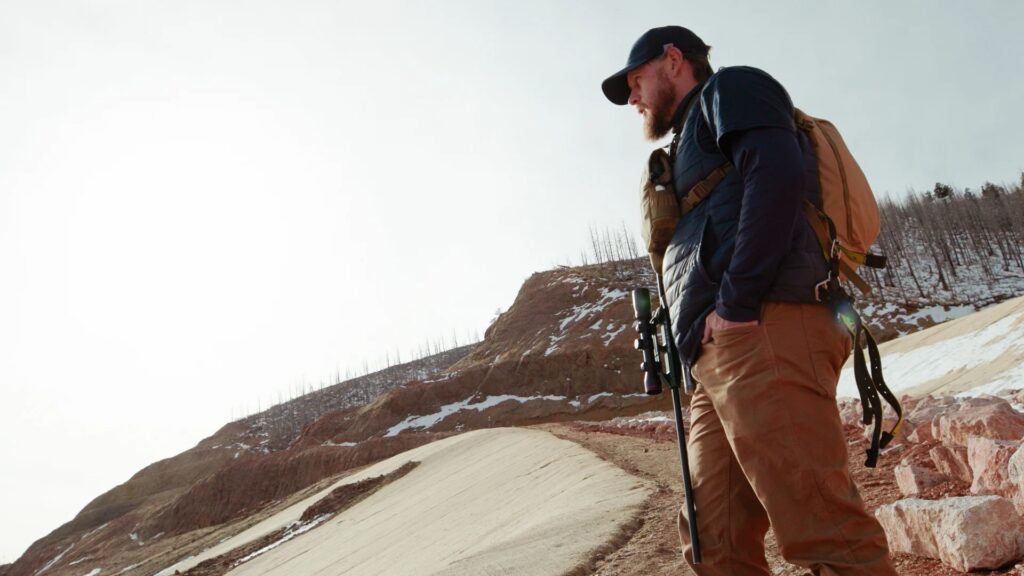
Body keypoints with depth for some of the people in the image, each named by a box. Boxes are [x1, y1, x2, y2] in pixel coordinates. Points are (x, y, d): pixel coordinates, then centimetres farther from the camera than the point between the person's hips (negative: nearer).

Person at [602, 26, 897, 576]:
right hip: (720, 358, 10)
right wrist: (703, 340, 15)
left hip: (763, 333, -9)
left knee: (822, 532, -13)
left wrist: (736, 302, -15)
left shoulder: (730, 88, 11)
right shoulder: (693, 144, 36)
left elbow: (778, 171, -10)